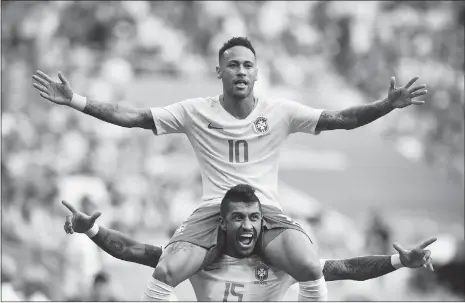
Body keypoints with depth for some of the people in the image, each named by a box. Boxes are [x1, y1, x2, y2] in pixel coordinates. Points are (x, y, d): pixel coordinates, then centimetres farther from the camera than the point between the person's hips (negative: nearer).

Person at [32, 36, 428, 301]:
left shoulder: (280, 112, 3)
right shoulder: (196, 112, 3)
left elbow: (339, 118, -1)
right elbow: (133, 117, 1)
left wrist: (388, 105, -16)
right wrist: (76, 101, -9)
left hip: (268, 214, 0)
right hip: (213, 213, 0)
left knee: (311, 267, -30)